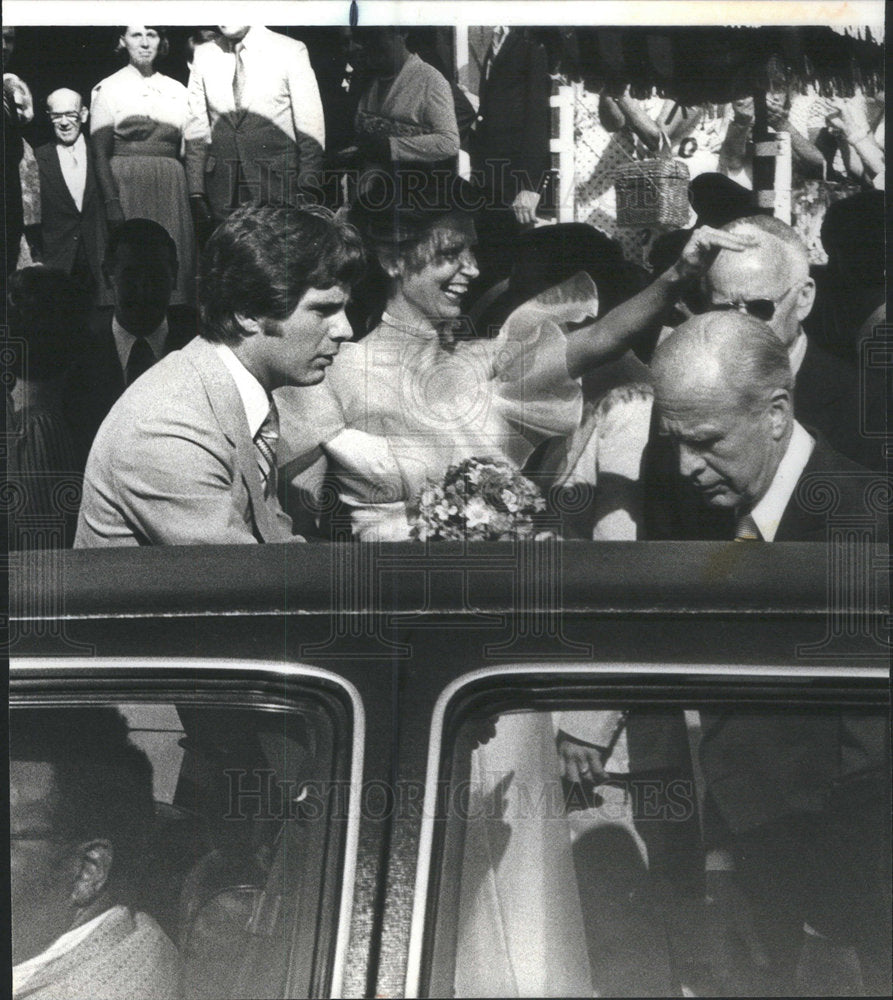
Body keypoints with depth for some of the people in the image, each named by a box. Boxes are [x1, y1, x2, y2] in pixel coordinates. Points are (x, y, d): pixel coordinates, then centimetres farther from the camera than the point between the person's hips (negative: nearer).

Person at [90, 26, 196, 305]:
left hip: (173, 187, 3)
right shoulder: (108, 88, 3)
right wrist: (112, 204, -14)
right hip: (127, 186, -3)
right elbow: (100, 153, -3)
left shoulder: (178, 91, 14)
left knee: (176, 268, -2)